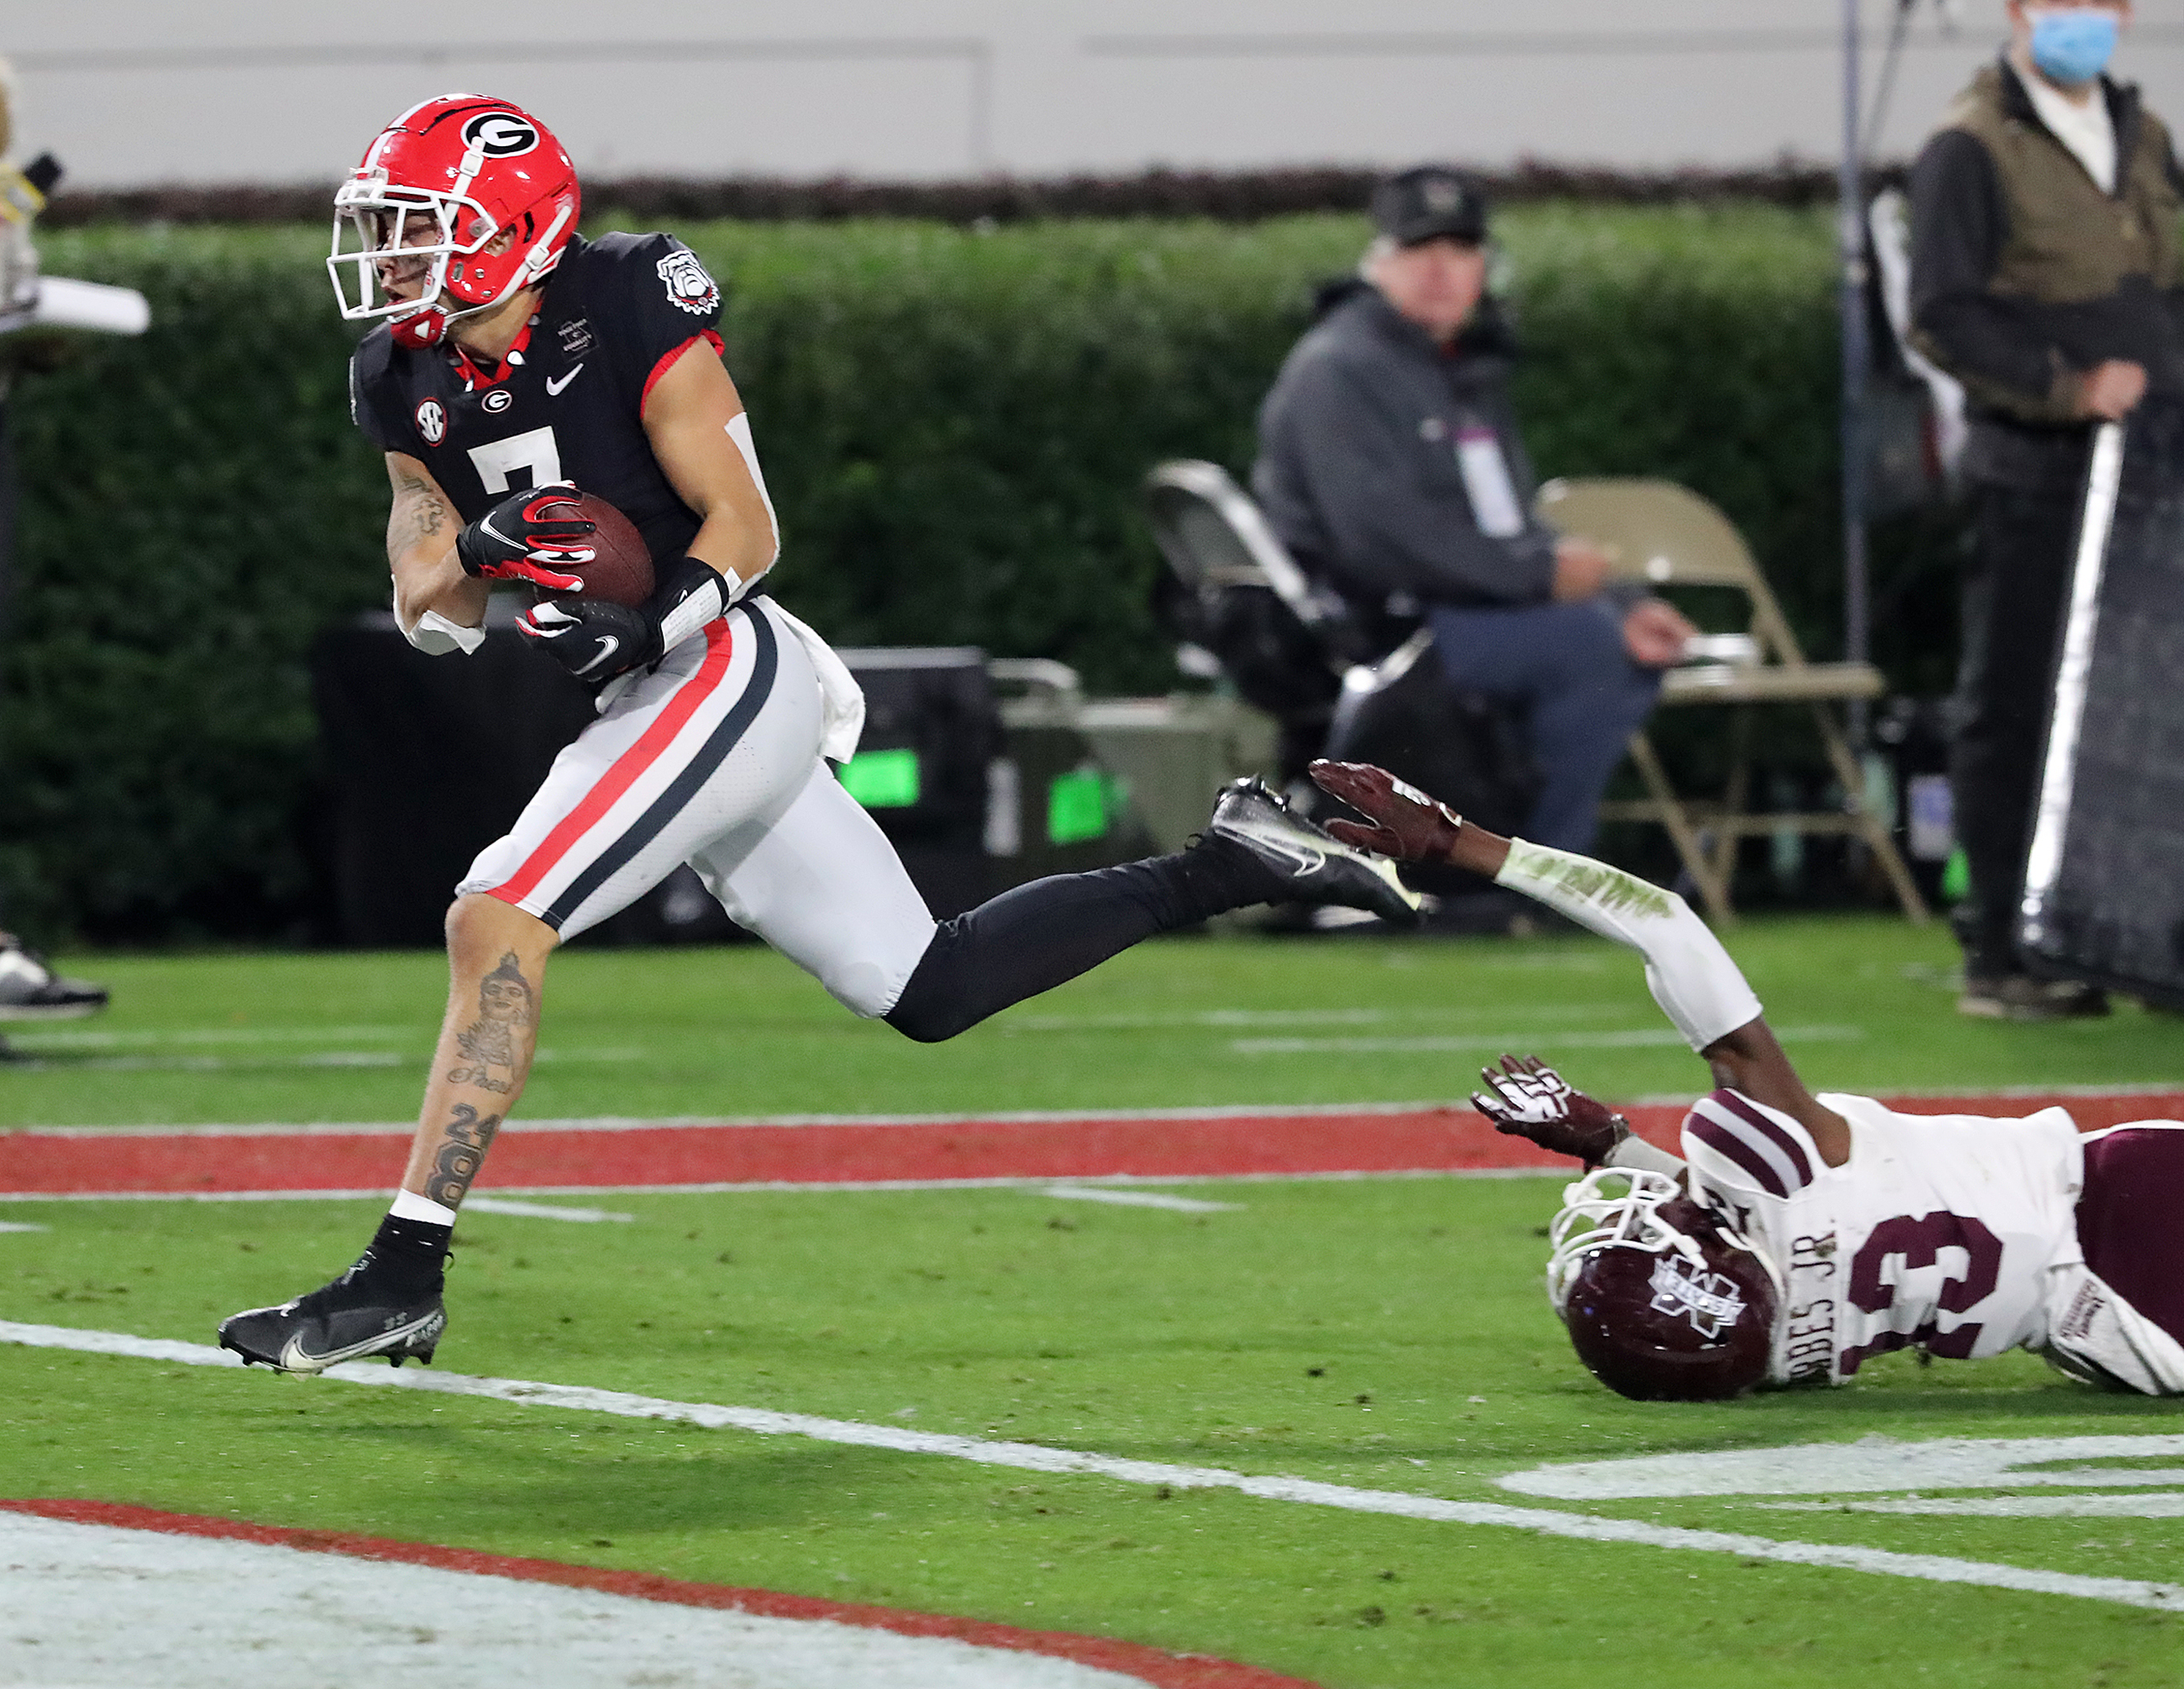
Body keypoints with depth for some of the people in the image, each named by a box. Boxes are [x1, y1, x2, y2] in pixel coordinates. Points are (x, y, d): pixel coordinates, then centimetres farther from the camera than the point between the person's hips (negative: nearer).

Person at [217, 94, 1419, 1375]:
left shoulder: (630, 307, -13)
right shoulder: (406, 381, 8)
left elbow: (746, 526, -12)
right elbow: (425, 610, 7)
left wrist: (656, 625, -29)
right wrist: (477, 553, -15)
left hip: (727, 672, -9)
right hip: (654, 703, 9)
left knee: (498, 920, -20)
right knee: (929, 989, 12)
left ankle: (404, 1272, -21)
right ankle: (1228, 868, 24)